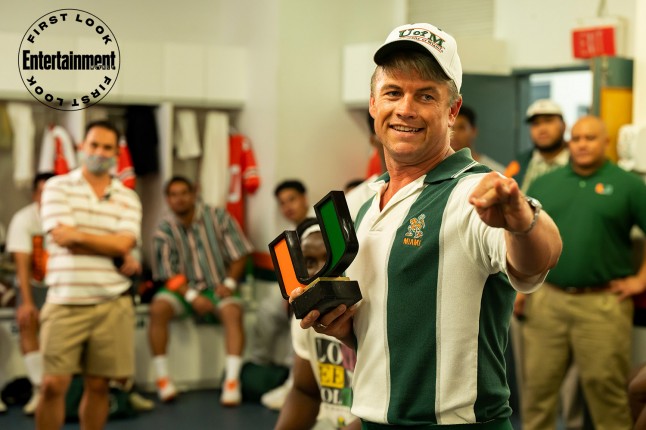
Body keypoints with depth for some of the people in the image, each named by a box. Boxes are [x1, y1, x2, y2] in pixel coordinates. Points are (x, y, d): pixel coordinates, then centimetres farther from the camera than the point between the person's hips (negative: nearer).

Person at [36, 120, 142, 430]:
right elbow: (61, 237, -12)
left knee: (98, 385, 8)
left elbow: (123, 243, -8)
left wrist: (78, 234, -11)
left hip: (112, 305, 2)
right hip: (64, 303, -2)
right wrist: (116, 254, -8)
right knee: (53, 385, -4)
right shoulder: (57, 187, 1)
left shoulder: (128, 198, 8)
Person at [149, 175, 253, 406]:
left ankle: (232, 380, -35)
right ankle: (162, 378, -20)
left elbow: (239, 256, 1)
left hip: (217, 288, -1)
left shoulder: (218, 217, -2)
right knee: (158, 307, -29)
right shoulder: (165, 230, -2)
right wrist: (191, 296, -19)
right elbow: (169, 274, -4)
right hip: (184, 289, 1)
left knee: (232, 310, -32)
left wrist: (229, 282, -15)